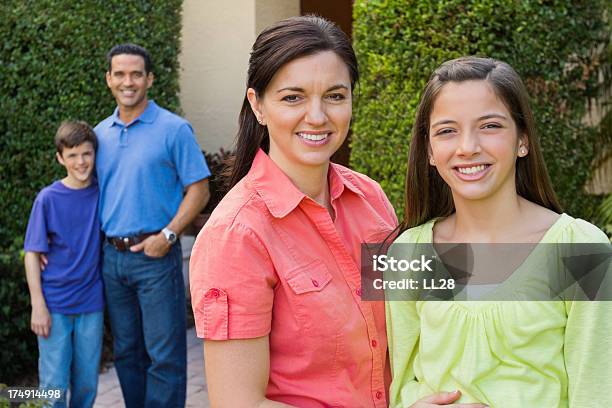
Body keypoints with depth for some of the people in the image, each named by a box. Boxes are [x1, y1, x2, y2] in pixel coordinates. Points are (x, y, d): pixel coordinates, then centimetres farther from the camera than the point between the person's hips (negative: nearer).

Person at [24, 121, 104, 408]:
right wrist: (38, 305, -9)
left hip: (91, 304, 2)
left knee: (87, 383, 11)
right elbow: (32, 254, -5)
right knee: (54, 384, 3)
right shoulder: (48, 199, -7)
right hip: (55, 305, -2)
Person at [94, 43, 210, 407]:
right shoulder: (100, 134, 11)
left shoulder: (174, 129, -6)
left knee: (164, 355, -1)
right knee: (126, 351, 15)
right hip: (112, 256, 6)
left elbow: (199, 190, -7)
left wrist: (168, 235, -17)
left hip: (155, 255, -5)